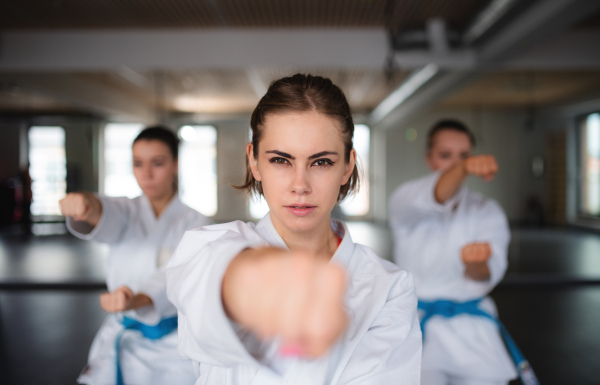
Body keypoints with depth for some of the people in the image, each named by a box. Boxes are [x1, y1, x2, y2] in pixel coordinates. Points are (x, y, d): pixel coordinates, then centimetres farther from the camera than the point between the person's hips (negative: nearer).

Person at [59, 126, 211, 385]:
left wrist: (137, 300, -43)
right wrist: (87, 207, -47)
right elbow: (108, 218, -23)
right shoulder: (127, 211, 2)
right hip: (122, 342, 2)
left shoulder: (193, 222, -5)